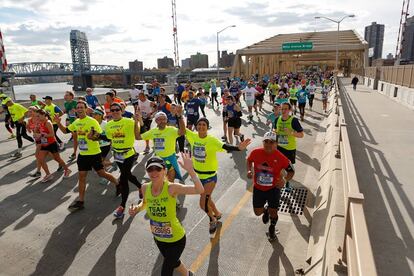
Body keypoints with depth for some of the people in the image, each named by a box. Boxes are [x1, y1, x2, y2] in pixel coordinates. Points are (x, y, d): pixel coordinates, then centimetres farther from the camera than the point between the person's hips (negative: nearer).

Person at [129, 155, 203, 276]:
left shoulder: (171, 188, -30)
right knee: (172, 261, 31)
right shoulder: (145, 188, -15)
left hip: (176, 239, -6)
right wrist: (137, 209, -12)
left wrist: (190, 170, -51)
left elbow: (200, 190, -41)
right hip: (158, 238, 6)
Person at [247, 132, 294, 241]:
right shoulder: (256, 153, -18)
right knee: (257, 212, 9)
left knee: (273, 213, 8)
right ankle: (265, 209, 49)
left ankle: (272, 228, 44)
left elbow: (291, 171, -9)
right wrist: (249, 170, -12)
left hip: (273, 188, -2)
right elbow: (249, 160, 6)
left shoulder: (280, 158, -23)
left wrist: (284, 180, -29)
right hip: (258, 188, 2)